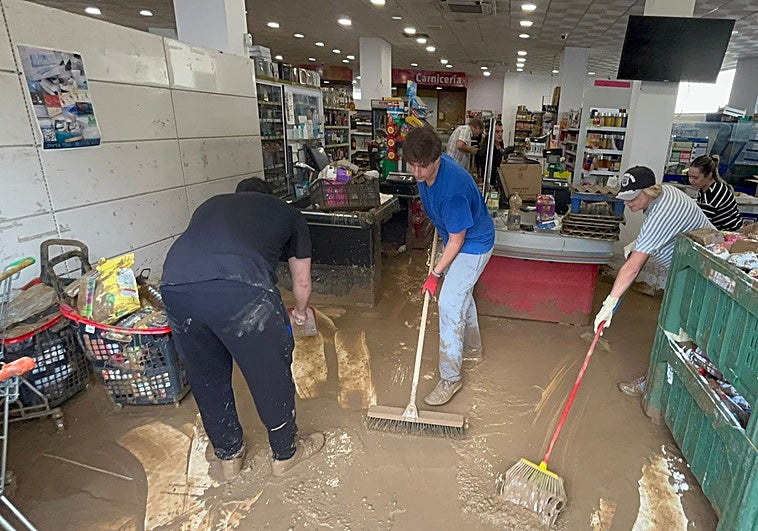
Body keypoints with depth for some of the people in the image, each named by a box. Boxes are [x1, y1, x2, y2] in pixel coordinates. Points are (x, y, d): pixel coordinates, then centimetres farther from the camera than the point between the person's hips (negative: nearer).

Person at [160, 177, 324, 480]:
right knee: (272, 372, 19)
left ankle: (229, 455, 46)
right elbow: (302, 282, 34)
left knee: (205, 378, 25)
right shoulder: (287, 213, 28)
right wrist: (299, 312, 55)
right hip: (240, 286, -4)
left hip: (175, 285, 5)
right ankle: (285, 452, 41)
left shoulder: (210, 205, 37)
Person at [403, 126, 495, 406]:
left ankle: (450, 378, 0)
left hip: (473, 244, -9)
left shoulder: (452, 190, -38)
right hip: (454, 237, 10)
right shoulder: (425, 171, -12)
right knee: (461, 292, 23)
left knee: (449, 304, -12)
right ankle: (472, 347, 46)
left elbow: (456, 241, -28)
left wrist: (435, 274, -19)